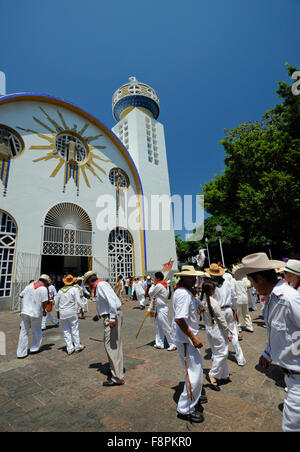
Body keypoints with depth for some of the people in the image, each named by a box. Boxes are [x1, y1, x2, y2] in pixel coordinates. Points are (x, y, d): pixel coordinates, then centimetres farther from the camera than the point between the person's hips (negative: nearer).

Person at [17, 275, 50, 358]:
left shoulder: (30, 285, 6)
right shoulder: (44, 289, -11)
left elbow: (21, 295, 11)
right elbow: (44, 302, -15)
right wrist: (44, 310, 2)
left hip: (25, 311, 4)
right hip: (36, 313, -4)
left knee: (24, 332, 11)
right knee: (37, 331, 16)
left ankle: (21, 353, 14)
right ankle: (34, 348, 26)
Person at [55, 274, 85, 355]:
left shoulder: (60, 290, 6)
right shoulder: (74, 289, -8)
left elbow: (56, 303, 14)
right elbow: (78, 301, -12)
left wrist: (57, 311, 30)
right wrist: (82, 306, 7)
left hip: (62, 313, 4)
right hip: (72, 313, -4)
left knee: (66, 331, 11)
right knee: (75, 330, 8)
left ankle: (70, 349, 16)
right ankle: (77, 347, 17)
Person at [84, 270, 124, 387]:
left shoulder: (101, 285, -14)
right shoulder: (98, 287, 17)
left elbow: (112, 300, -26)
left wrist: (112, 317, -27)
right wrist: (99, 315, 30)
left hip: (113, 316, -10)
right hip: (110, 316, 10)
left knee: (111, 346, -4)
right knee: (114, 346, 18)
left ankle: (117, 378, 6)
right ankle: (117, 372, 32)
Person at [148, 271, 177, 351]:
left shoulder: (159, 285, -20)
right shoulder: (164, 284, 9)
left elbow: (150, 293, -10)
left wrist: (153, 284, -1)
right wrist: (155, 297, 8)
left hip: (162, 308, -10)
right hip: (160, 308, 10)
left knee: (166, 327, -2)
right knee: (159, 327, 16)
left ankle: (173, 344, 7)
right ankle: (159, 343, 25)